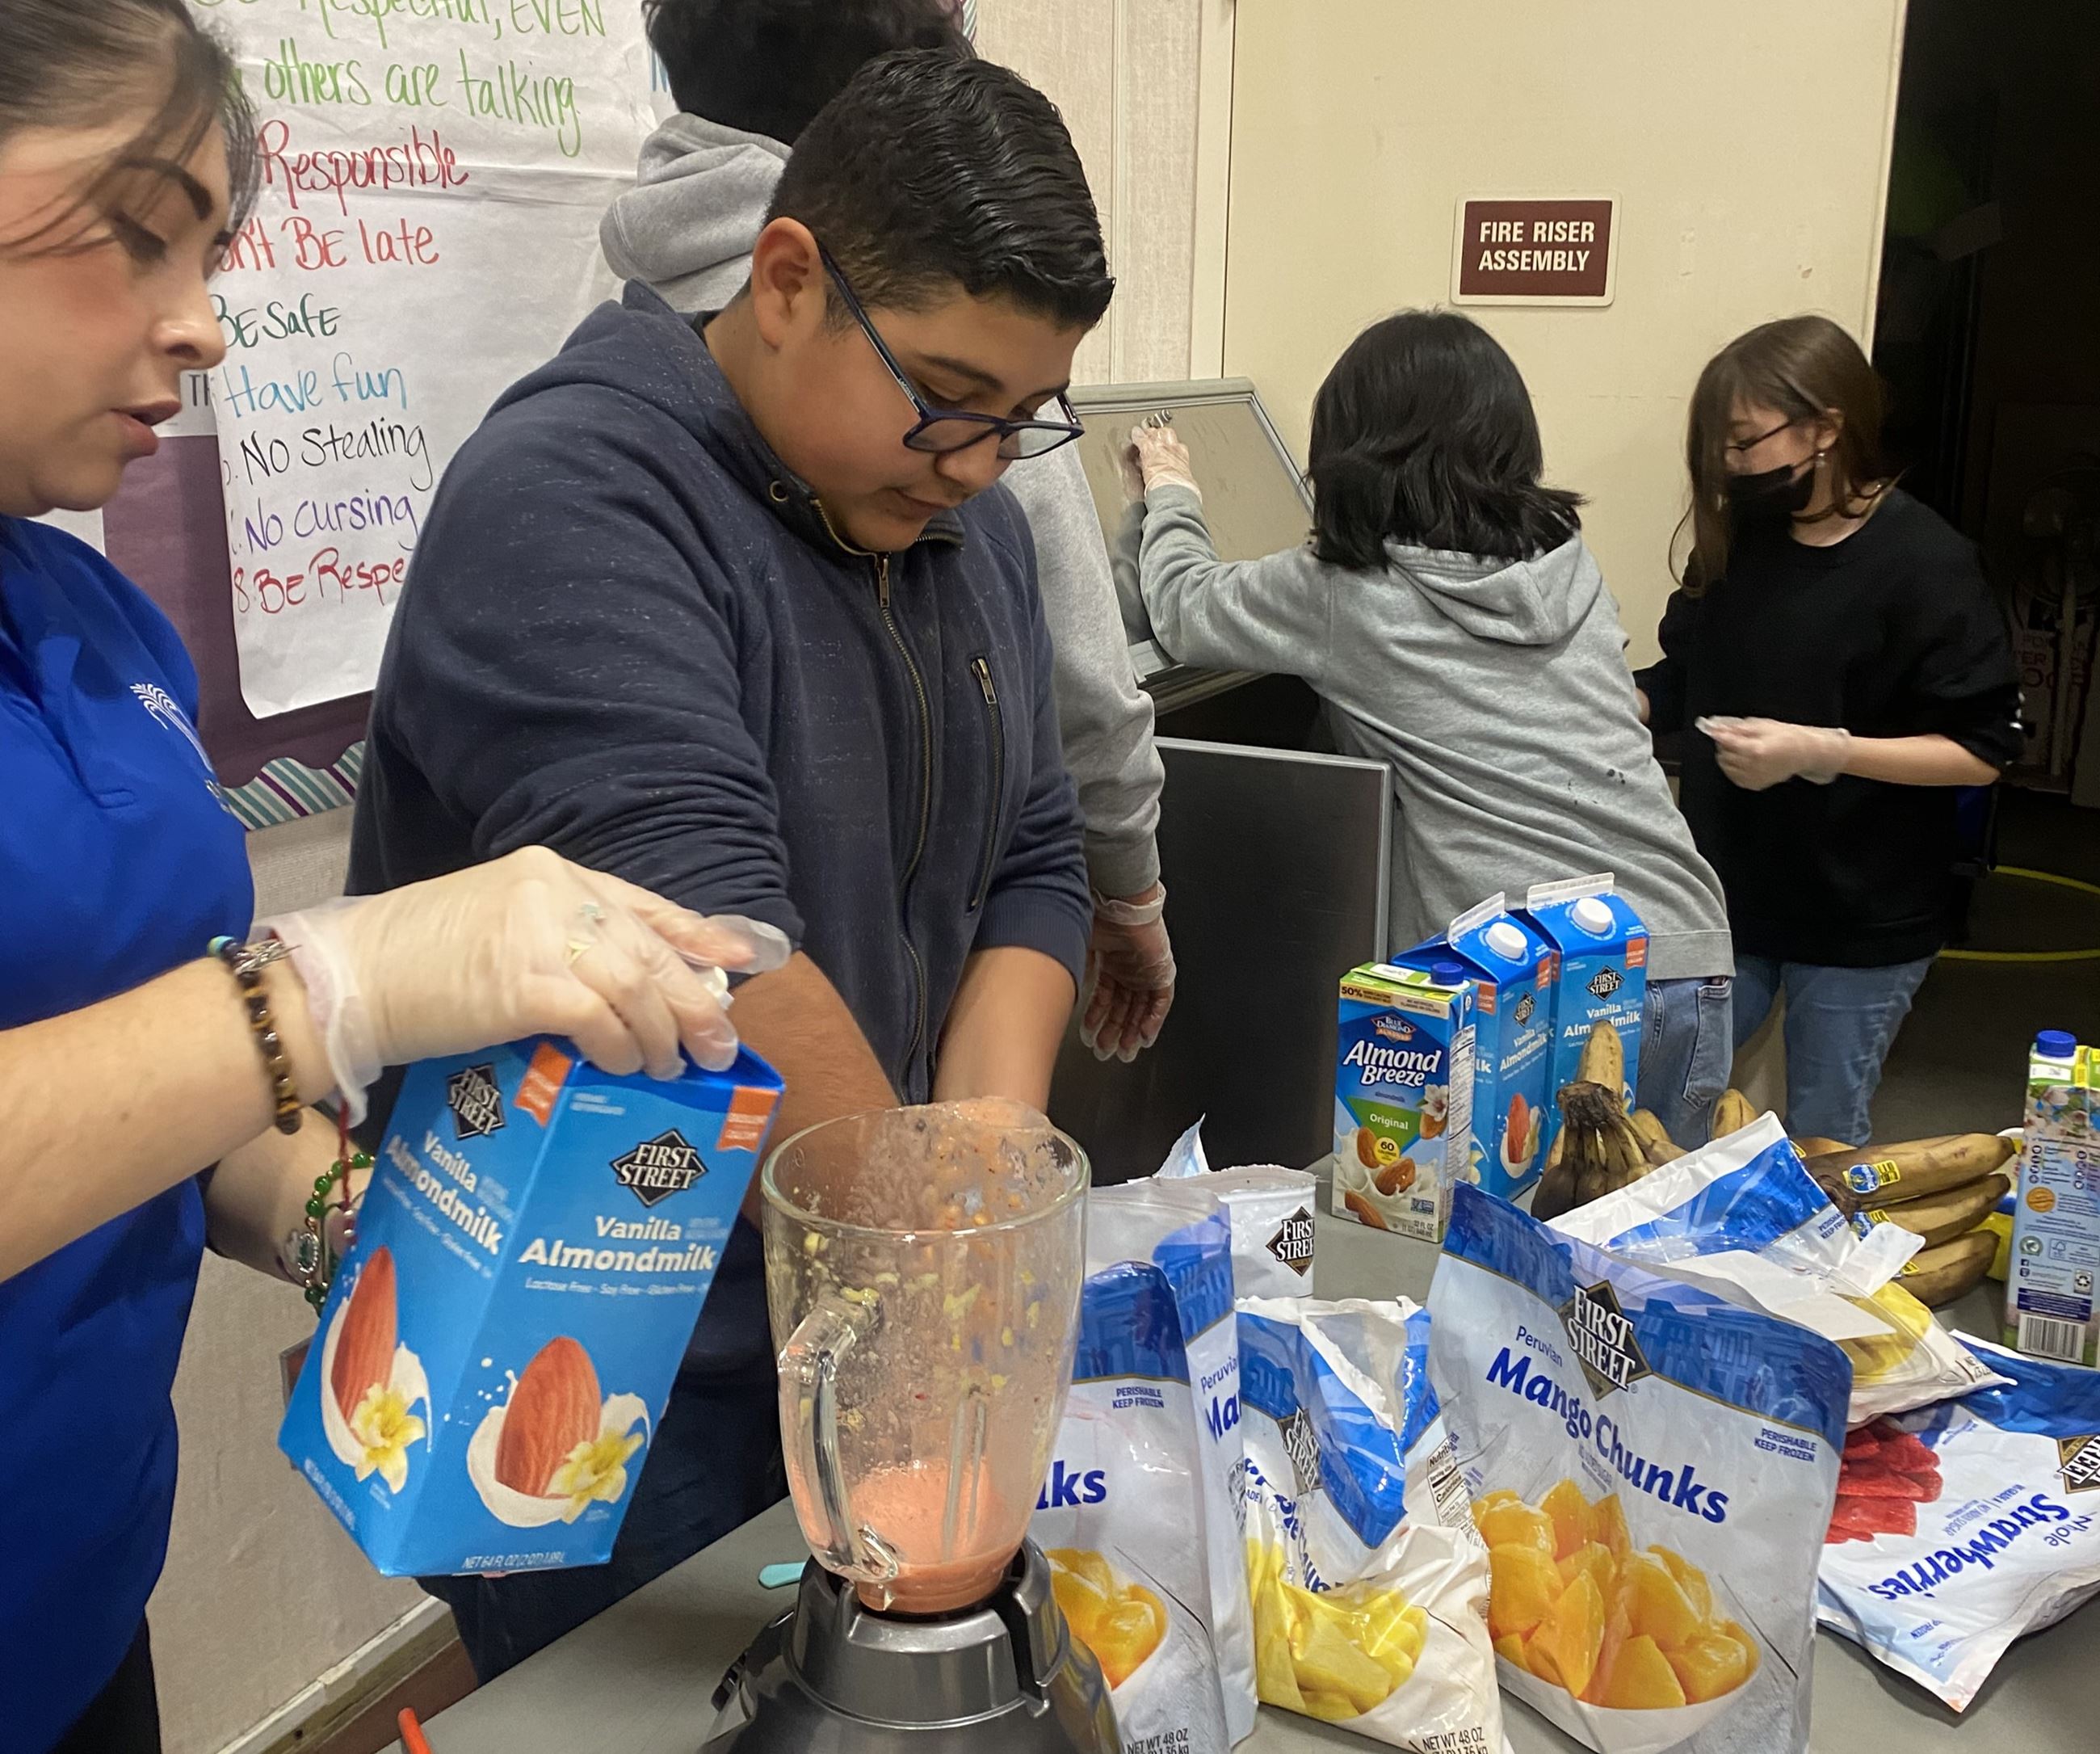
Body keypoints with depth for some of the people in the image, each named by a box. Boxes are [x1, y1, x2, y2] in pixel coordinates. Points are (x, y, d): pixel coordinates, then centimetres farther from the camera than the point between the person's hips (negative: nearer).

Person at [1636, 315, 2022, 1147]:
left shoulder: (1923, 564, -15)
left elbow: (1983, 750, -16)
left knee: (1825, 1146, 10)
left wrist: (1822, 750, -26)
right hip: (1728, 896, 5)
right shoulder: (1740, 536, 2)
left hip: (1860, 920, -5)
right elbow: (1680, 679, 14)